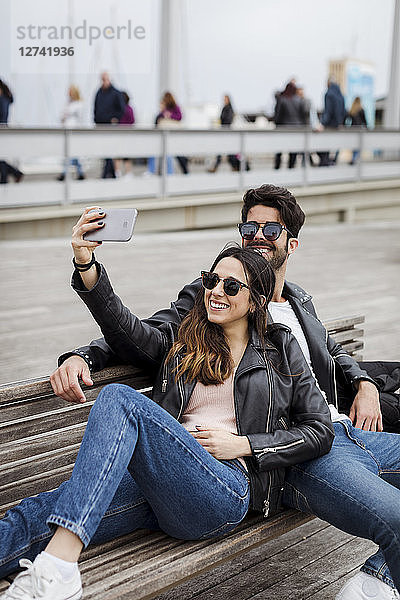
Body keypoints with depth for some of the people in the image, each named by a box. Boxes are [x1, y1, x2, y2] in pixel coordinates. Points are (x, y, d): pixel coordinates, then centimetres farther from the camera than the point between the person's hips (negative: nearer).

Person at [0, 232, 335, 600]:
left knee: (120, 399, -28)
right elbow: (124, 327, 5)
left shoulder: (280, 350, 17)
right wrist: (86, 266, -12)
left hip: (226, 491, -4)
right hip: (162, 485, 4)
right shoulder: (181, 343, 24)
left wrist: (242, 444, -1)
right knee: (44, 509, -24)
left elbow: (320, 430, 12)